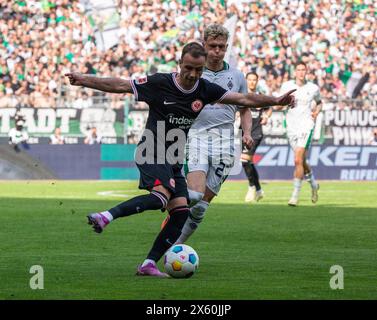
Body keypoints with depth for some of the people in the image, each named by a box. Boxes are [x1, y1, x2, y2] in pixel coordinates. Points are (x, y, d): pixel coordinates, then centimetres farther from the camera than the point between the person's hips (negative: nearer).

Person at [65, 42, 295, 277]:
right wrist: (84, 80, -12)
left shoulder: (205, 89, 3)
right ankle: (106, 217, -35)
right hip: (153, 153, -6)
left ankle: (149, 264, -6)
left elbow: (245, 99, 6)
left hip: (174, 160, 6)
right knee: (162, 195, -33)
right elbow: (120, 85, -6)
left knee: (181, 211, -8)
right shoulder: (159, 83, -9)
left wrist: (276, 101, -2)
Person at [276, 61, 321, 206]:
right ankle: (313, 184, 40)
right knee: (302, 161, 13)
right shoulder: (286, 86, 4)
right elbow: (277, 106, 11)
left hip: (306, 126, -3)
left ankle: (295, 195, -12)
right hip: (291, 127, 3)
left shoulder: (313, 88, 2)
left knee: (298, 160, -15)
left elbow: (319, 102, 22)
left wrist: (316, 112, 2)